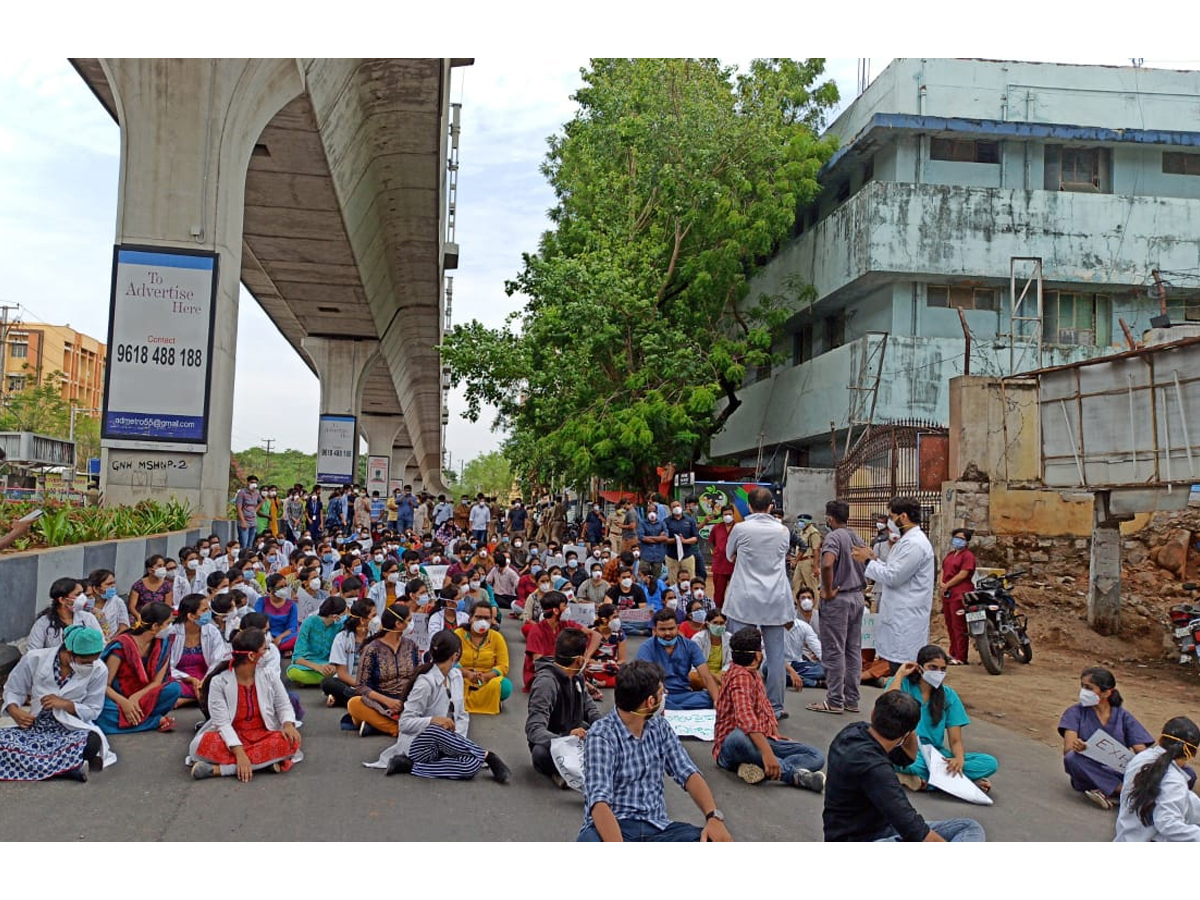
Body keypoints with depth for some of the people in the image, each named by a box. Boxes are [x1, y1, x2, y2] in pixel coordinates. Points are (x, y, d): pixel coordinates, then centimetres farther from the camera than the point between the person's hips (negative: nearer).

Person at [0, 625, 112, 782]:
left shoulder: (98, 670, -10)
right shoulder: (35, 659, -8)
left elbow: (92, 710, -2)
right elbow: (13, 690, 5)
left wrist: (65, 703, -19)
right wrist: (14, 711, -16)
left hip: (71, 730, -4)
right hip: (34, 726, 4)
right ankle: (70, 766, -27)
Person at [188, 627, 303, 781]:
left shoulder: (268, 676, -1)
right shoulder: (219, 682, -11)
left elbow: (283, 706, 5)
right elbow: (222, 722, -18)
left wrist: (288, 725, -20)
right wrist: (239, 753, -31)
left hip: (264, 736, 2)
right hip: (232, 739, -2)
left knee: (290, 742, -31)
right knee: (201, 744, -32)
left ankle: (218, 768, -29)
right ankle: (266, 761, -33)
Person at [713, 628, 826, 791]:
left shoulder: (753, 674, 13)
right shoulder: (741, 676, -17)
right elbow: (746, 718, -33)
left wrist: (776, 735, 11)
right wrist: (767, 753, -43)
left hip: (761, 740, 9)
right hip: (732, 747, -9)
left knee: (817, 757, -7)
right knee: (739, 737, -44)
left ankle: (759, 768, -27)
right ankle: (796, 775, -36)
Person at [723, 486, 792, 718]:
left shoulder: (741, 528, -6)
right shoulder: (782, 530, 1)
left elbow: (729, 555, 11)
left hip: (745, 600, -2)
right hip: (776, 600, 2)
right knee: (775, 654, 8)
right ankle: (775, 706, 14)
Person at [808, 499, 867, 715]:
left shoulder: (833, 537, -13)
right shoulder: (856, 538, 12)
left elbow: (827, 564, -30)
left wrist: (828, 591, -18)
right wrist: (862, 586, 16)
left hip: (837, 600, -8)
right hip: (858, 597, 8)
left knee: (834, 651, -2)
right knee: (854, 650, 11)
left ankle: (834, 701, 2)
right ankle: (852, 699, 17)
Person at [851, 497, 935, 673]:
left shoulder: (914, 543, -17)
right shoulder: (908, 540, 17)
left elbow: (893, 577, -20)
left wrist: (868, 561, -8)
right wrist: (875, 559, 13)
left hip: (906, 621, -11)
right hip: (900, 617, 11)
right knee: (896, 666, 13)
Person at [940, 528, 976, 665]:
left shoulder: (968, 556, -7)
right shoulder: (950, 554, 19)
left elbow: (962, 575, -14)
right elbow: (943, 569, 20)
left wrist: (947, 585, -8)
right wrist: (942, 583, 1)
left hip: (960, 595, -9)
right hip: (947, 594, 9)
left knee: (959, 627, -8)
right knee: (950, 626, 14)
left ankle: (961, 657, -4)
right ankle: (953, 653, 24)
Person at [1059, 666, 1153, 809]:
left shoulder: (1123, 717, 7)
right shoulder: (1076, 713, 3)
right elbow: (1067, 750, -10)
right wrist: (1075, 747, -36)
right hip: (1089, 774, -1)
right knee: (1072, 758, -35)